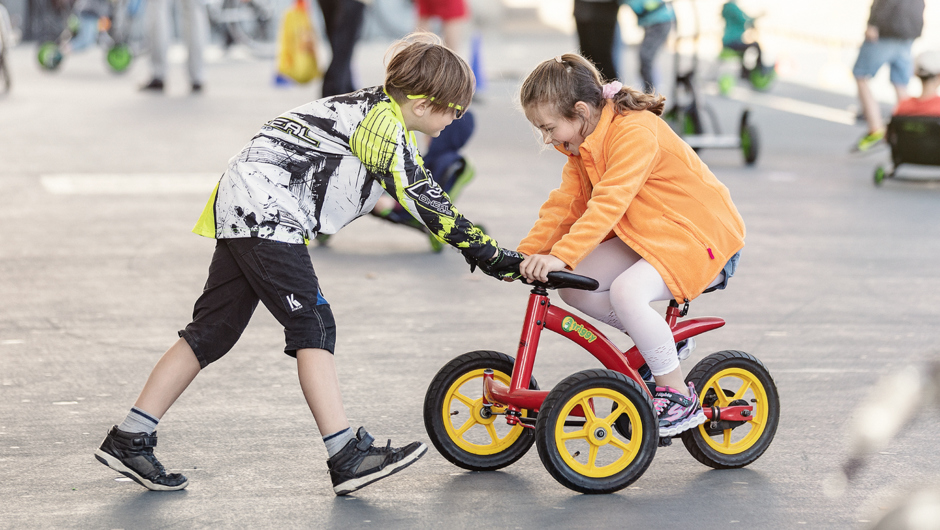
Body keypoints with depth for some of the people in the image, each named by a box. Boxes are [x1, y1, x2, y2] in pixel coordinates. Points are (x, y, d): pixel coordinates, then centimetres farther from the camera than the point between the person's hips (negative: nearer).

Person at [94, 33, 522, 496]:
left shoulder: (375, 109, 18)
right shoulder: (383, 122, -12)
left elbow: (421, 197, 26)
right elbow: (424, 202, -17)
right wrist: (490, 257, -15)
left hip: (242, 208, 10)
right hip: (266, 210, -10)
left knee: (212, 333, 8)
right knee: (312, 326, -12)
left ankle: (129, 440, 10)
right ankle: (348, 457, -15)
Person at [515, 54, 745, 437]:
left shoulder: (635, 132, -25)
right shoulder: (583, 145, 6)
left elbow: (608, 204, -35)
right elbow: (564, 204, 4)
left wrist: (560, 256, -42)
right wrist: (527, 253, -8)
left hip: (701, 237, -10)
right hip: (647, 236, 10)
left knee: (626, 290, -33)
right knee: (574, 287, -8)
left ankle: (679, 397, -18)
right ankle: (657, 340, 12)